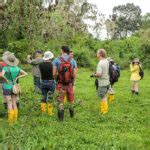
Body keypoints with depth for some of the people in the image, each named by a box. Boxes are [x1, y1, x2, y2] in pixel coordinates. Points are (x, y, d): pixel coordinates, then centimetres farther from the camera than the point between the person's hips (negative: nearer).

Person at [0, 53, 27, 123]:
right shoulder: (17, 68, 0)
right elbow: (25, 74, 2)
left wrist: (6, 80, -15)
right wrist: (17, 78, 1)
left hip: (7, 87, -4)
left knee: (9, 104, 1)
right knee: (14, 103, 10)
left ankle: (11, 119, 1)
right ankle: (15, 118, 13)